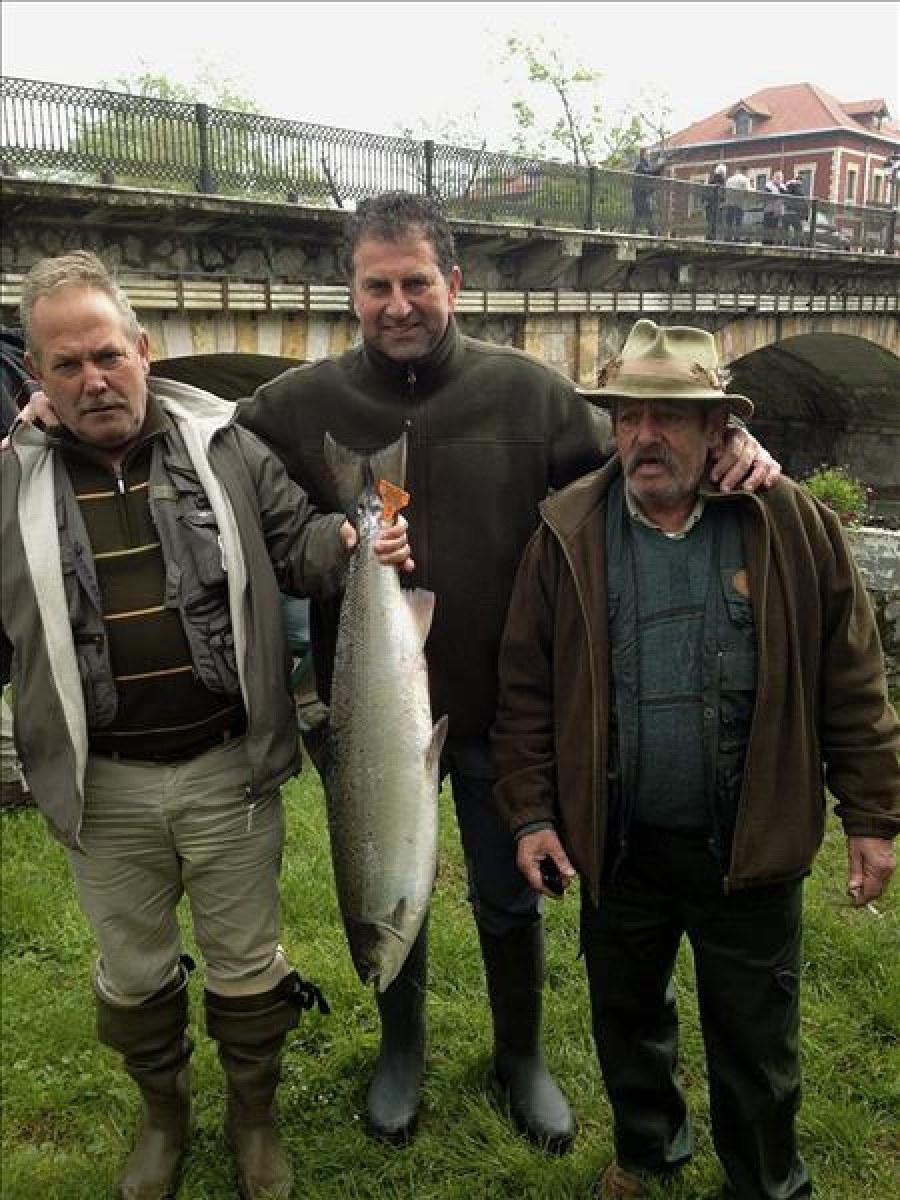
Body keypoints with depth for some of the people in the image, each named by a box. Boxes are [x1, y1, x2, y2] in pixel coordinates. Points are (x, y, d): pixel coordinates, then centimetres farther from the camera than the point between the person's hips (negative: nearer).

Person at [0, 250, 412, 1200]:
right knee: (132, 974, 21)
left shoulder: (224, 446, -3)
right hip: (102, 787, 1)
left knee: (247, 966, 16)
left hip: (229, 768, -1)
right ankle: (163, 1115, 48)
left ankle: (254, 1118, 42)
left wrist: (350, 544, -18)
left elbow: (296, 541, 2)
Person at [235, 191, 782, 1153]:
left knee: (510, 902, 19)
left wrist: (731, 449, -19)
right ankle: (401, 1049, 51)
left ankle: (521, 1057, 48)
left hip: (503, 711, 0)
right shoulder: (298, 405, -9)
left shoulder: (527, 389, -8)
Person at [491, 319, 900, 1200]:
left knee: (756, 1044, 17)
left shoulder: (793, 525, -7)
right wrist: (531, 814, -4)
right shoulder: (567, 535, -5)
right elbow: (526, 688, -1)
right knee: (626, 1018, 22)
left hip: (751, 846, -1)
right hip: (617, 846, 2)